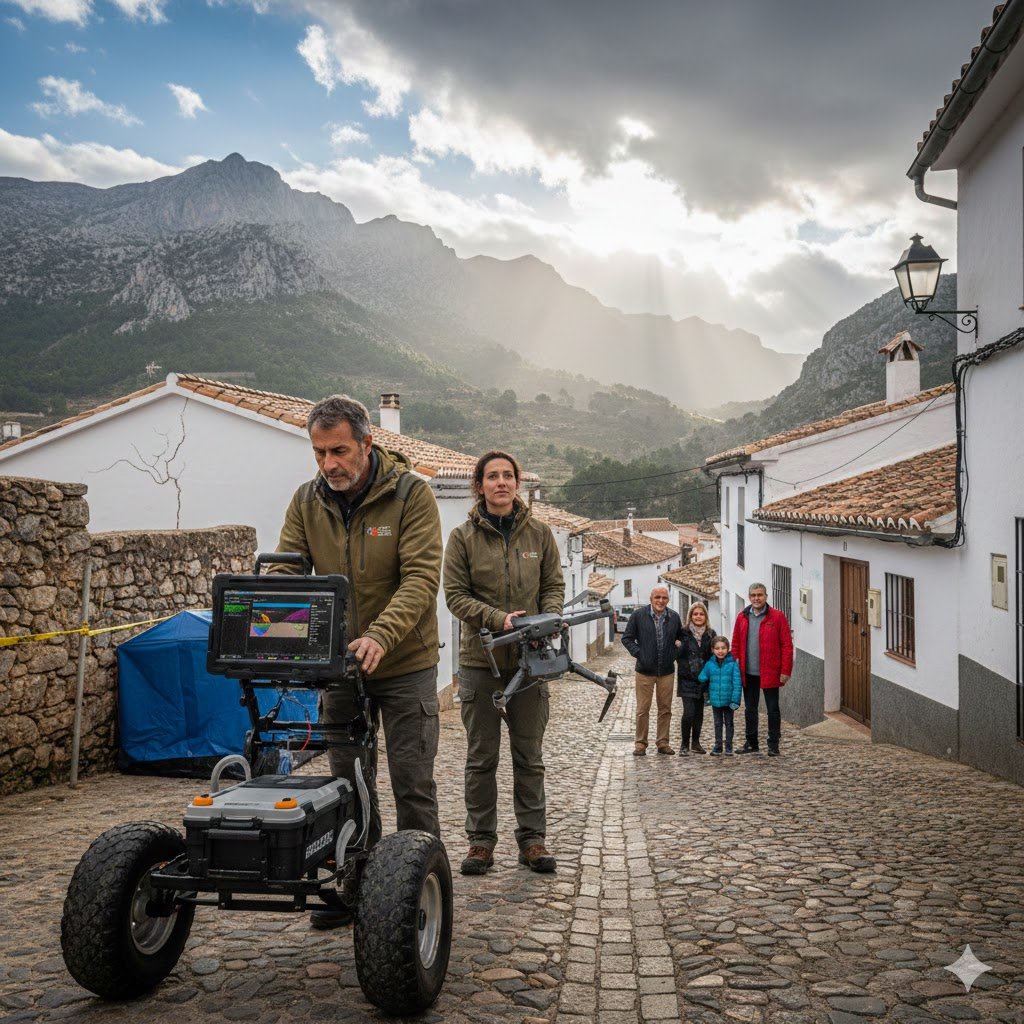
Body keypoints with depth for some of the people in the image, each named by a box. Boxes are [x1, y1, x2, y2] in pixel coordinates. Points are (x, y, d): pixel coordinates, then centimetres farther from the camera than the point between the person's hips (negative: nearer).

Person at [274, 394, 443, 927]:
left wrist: (380, 635, -37)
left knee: (412, 783, 3)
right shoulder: (307, 500, -1)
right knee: (348, 781, 13)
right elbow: (285, 572, -4)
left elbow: (421, 578, -22)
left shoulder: (410, 493, -15)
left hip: (405, 665, -4)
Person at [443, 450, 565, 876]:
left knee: (529, 756, 9)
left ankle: (532, 838, 18)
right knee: (481, 757, 6)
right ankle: (481, 839, 16)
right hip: (480, 660, -2)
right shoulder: (463, 537, -1)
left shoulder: (539, 533, 6)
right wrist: (500, 619, -18)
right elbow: (456, 595, -4)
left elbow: (554, 586, 9)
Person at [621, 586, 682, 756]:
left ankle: (663, 742, 17)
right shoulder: (638, 615, -3)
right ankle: (640, 744, 9)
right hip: (645, 670, -2)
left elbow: (682, 638, 19)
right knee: (643, 710, 1)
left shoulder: (674, 617, 4)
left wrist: (674, 653, 4)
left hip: (666, 671, 3)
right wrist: (638, 653, -8)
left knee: (665, 709, 7)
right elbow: (627, 638, 3)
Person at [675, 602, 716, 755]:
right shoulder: (684, 633, -3)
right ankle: (684, 744, 2)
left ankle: (695, 743, 23)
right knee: (689, 712, -12)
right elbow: (677, 655, -2)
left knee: (699, 712, 10)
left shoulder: (710, 634, 7)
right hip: (687, 679, -4)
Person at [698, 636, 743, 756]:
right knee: (718, 724, 15)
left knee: (729, 723, 13)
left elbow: (737, 683, -12)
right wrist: (708, 696, -12)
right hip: (715, 700, 2)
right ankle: (717, 746, 26)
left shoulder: (733, 664, -12)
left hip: (729, 700, -2)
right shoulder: (710, 665, -4)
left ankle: (729, 746, 24)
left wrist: (735, 700, -16)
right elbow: (701, 679, -1)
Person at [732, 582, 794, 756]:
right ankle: (751, 743, 23)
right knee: (750, 709, 12)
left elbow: (787, 645, -7)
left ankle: (773, 745, 13)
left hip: (769, 673, -4)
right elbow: (736, 645, 10)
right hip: (748, 673, 4)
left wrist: (785, 671, -12)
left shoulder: (777, 617, -5)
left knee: (772, 709, 5)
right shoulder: (742, 617, 7)